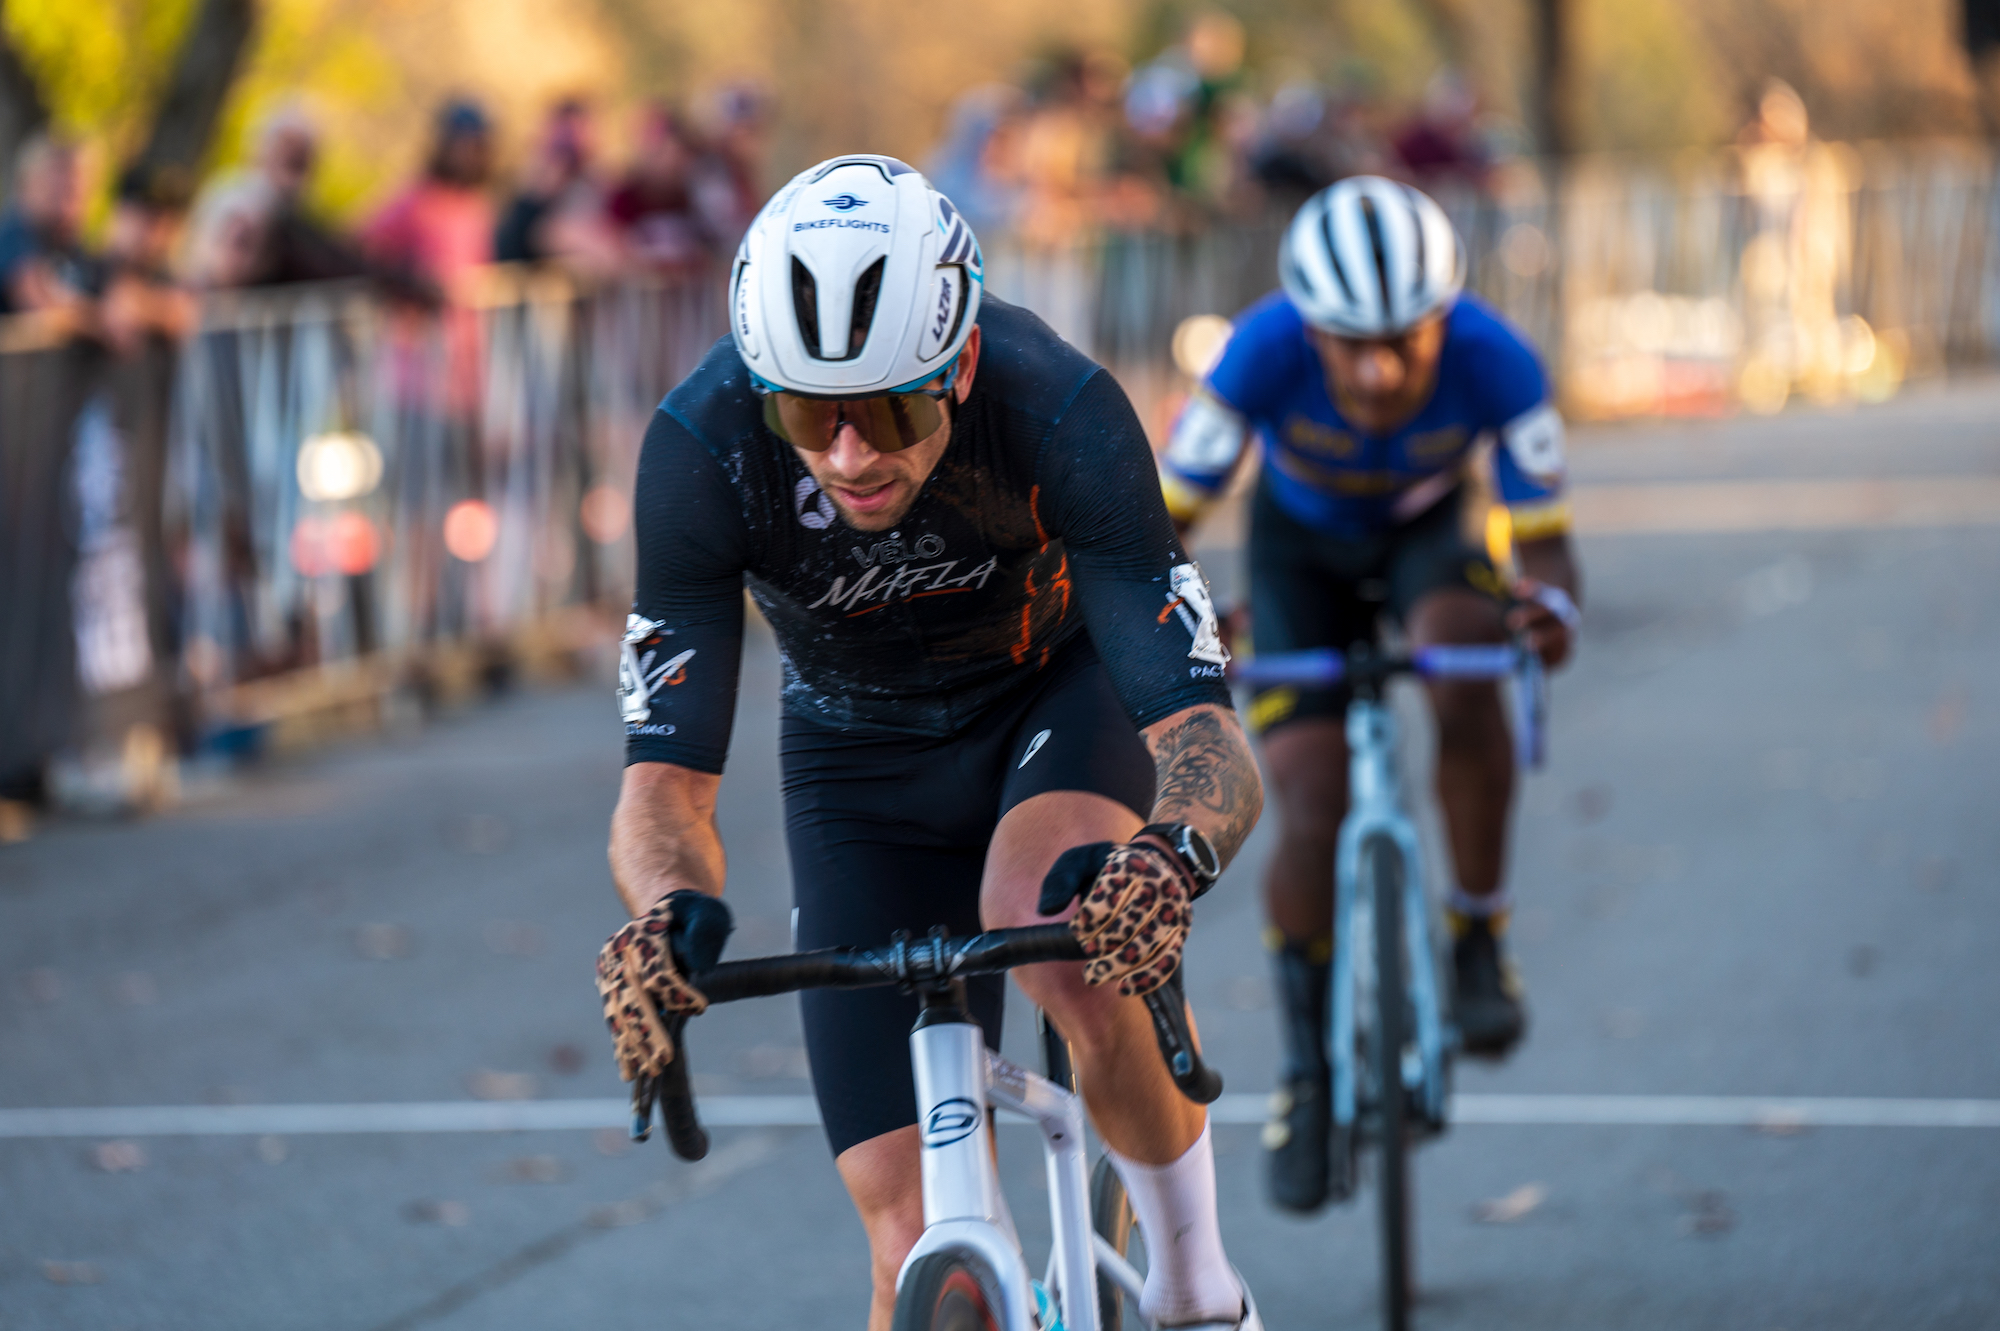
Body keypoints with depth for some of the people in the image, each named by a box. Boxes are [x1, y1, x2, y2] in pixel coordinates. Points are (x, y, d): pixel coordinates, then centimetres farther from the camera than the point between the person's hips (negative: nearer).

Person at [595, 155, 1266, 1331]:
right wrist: (666, 916, -52)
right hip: (862, 754, 2)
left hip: (1063, 684, -2)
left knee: (1064, 937, -36)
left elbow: (1210, 742, -37)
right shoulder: (702, 449, -31)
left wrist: (1174, 856, -60)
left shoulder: (1062, 413, -34)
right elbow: (667, 780, -29)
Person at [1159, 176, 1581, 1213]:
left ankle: (1478, 938, -14)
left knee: (1462, 677, -35)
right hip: (1302, 550, 0)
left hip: (1431, 533, 0)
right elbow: (1163, 516, -31)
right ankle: (1307, 1063, 14)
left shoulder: (1493, 362, -35)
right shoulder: (1268, 349, -36)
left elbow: (1543, 538, -31)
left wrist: (1550, 608, -54)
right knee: (1313, 820, -11)